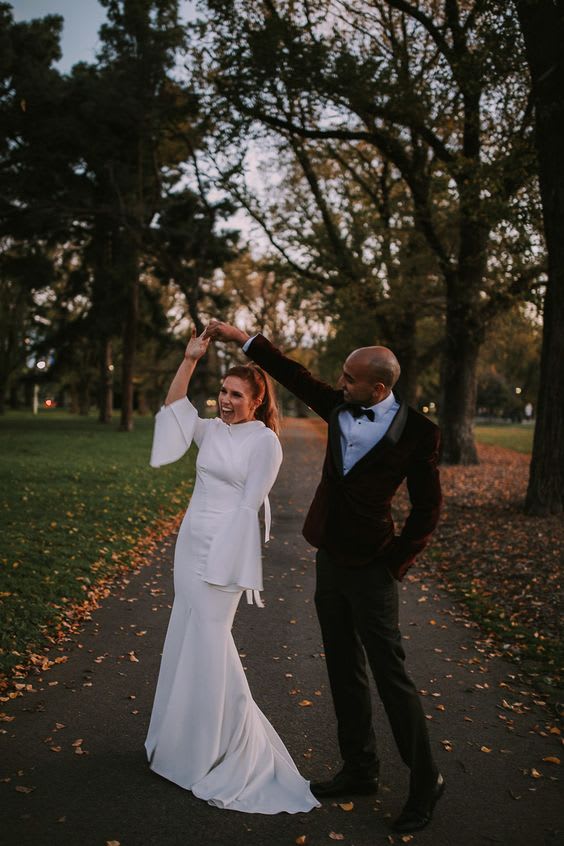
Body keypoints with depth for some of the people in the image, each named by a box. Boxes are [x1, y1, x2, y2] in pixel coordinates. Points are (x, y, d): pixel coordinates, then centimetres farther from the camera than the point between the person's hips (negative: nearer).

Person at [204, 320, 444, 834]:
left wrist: (395, 566, -9)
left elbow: (427, 509, -9)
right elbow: (296, 376, 11)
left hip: (371, 570, -6)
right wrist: (242, 338, 11)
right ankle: (360, 771, 31)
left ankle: (425, 783, 19)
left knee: (391, 677, 0)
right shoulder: (340, 408, 1)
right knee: (344, 672, 15)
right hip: (330, 561, 7)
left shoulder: (417, 431, -14)